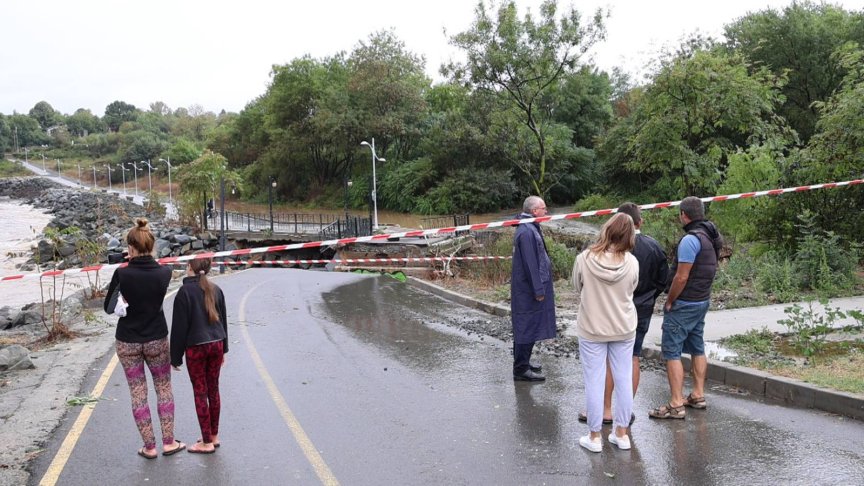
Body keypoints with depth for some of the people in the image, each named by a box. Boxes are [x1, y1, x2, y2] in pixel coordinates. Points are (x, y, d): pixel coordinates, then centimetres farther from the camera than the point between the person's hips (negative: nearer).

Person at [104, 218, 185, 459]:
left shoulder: (122, 274, -17)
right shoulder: (164, 273, -12)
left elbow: (108, 307, -5)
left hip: (127, 342, -1)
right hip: (157, 340, 1)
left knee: (138, 394, 10)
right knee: (164, 389, 16)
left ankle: (149, 447, 15)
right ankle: (168, 442, 20)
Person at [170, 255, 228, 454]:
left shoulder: (185, 291, -12)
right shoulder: (215, 289, 5)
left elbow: (179, 326, -10)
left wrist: (176, 356, -3)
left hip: (196, 348, -5)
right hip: (216, 344, 5)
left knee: (200, 393, 2)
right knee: (213, 390, 14)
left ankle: (207, 442, 6)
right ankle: (214, 436, 23)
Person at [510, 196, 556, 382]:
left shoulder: (530, 228, 13)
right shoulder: (527, 232, -21)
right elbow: (530, 264, -23)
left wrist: (540, 287, 20)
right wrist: (538, 289, -20)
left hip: (528, 288, 10)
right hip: (528, 289, -10)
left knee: (526, 327, 18)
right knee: (527, 327, -3)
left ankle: (523, 363, 29)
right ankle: (521, 370, 4)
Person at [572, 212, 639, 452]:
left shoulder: (584, 259, -16)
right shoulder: (632, 262, -12)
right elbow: (631, 290, 2)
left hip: (592, 329, -2)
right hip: (624, 329, 2)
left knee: (594, 382, 6)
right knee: (623, 380, 13)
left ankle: (594, 436, 15)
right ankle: (622, 433, 23)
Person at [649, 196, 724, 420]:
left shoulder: (690, 239, -21)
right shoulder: (712, 237, 8)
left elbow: (681, 277, -23)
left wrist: (669, 301, -10)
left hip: (684, 304, -10)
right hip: (703, 301, 10)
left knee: (671, 351, -5)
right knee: (697, 348, 18)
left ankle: (676, 405, -4)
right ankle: (698, 396, 27)